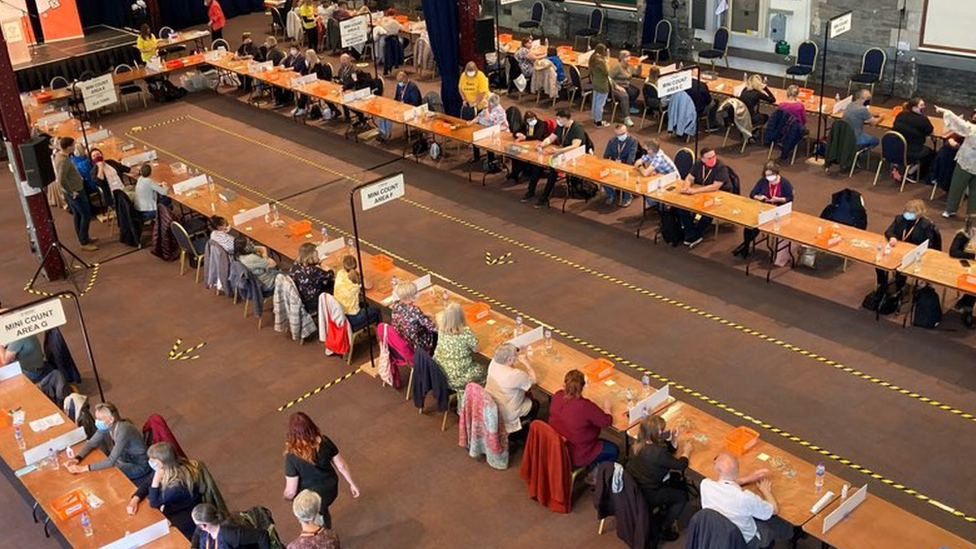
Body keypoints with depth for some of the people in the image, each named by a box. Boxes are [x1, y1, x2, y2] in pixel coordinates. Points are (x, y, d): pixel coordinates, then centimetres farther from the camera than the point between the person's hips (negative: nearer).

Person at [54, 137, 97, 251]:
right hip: (75, 192, -10)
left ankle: (83, 238, 32)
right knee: (86, 215, -2)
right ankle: (84, 243, 4)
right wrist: (71, 191, -22)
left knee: (77, 215, 19)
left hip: (74, 190, 10)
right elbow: (61, 180, -33)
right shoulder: (63, 160, -27)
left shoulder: (59, 155, 4)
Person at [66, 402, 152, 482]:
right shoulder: (106, 426, -12)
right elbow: (91, 443, -3)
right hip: (125, 457, 8)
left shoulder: (123, 431, -35)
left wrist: (84, 468, -37)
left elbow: (111, 461, -35)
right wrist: (77, 458, -20)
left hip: (139, 465, -8)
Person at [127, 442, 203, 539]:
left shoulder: (179, 481, -35)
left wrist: (157, 479, -36)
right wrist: (134, 501, -14)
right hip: (171, 507, 7)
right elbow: (146, 485, 2)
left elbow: (154, 503, -25)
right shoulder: (164, 469, -13)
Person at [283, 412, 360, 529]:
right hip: (331, 489, 5)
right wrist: (352, 484, 8)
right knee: (322, 512, 36)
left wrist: (286, 497, 2)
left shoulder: (293, 457, -33)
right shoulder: (325, 442, -21)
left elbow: (291, 491, -22)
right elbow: (341, 465, -8)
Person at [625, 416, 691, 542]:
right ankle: (664, 529, 25)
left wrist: (673, 441, -10)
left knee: (676, 478, 24)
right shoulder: (657, 452, -32)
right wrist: (686, 451, 1)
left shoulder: (641, 444, -7)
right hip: (646, 496, -8)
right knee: (682, 497, 13)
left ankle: (665, 513, 38)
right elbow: (681, 465, -17)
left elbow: (666, 453, 7)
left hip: (635, 488, 8)